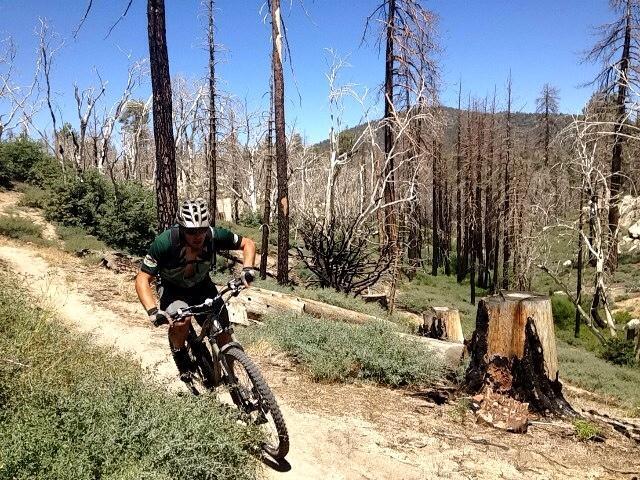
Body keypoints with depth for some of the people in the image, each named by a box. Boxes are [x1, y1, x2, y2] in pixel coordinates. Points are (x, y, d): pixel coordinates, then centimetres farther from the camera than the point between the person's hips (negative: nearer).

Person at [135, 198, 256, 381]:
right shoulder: (165, 242, -34)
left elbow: (248, 243, -13)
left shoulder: (214, 236, -27)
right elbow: (142, 280, -31)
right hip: (173, 289, -2)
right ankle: (179, 354, 0)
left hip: (202, 285, 3)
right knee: (181, 321, -32)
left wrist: (247, 268, -30)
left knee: (223, 327, -10)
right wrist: (153, 311, -45)